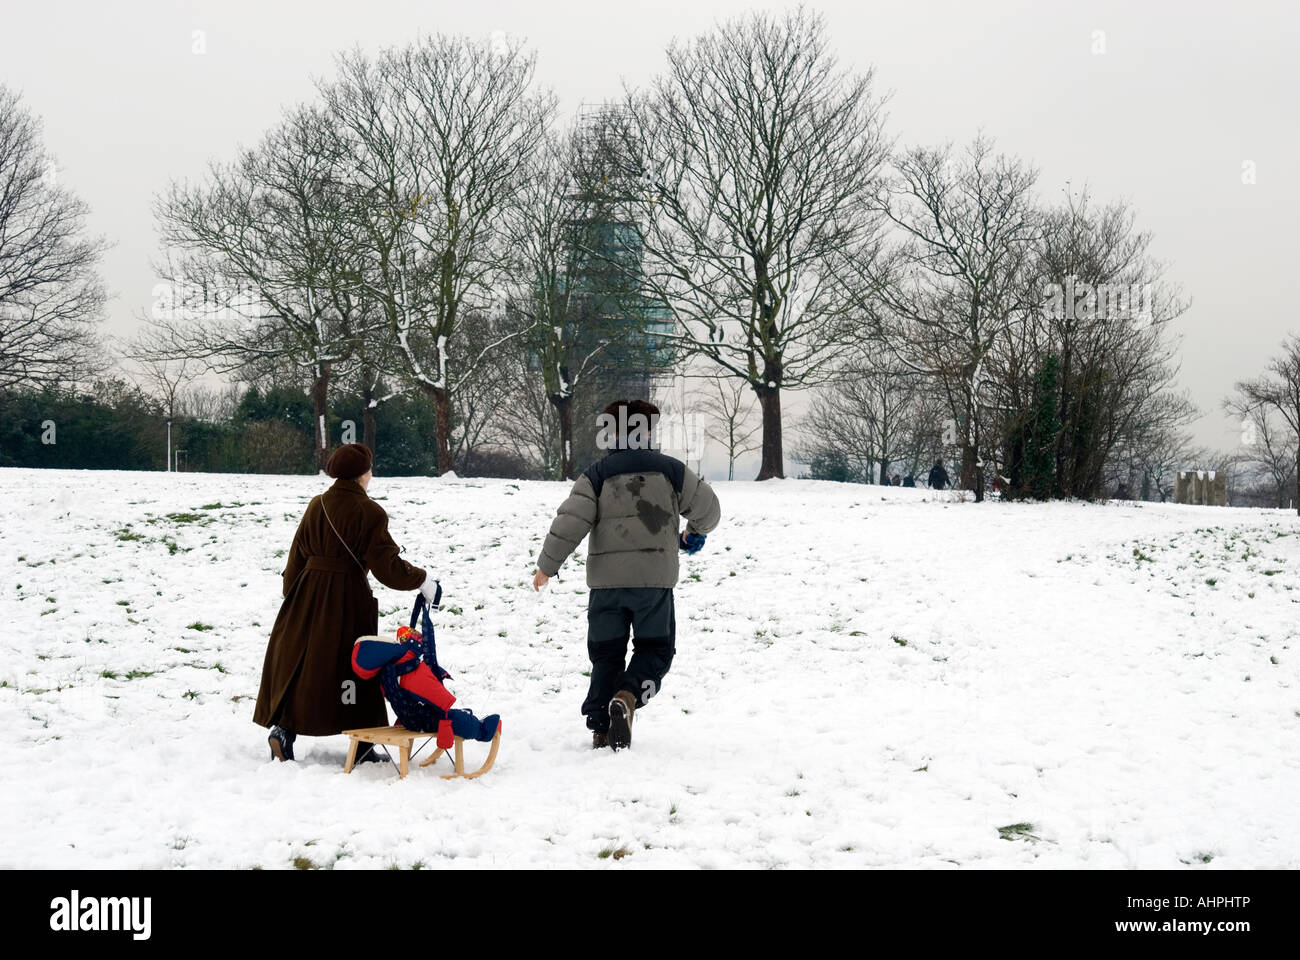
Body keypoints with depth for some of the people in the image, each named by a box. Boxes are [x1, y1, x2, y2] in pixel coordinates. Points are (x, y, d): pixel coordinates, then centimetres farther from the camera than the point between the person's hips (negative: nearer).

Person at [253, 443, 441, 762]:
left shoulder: (316, 506, 5)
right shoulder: (369, 512, -12)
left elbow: (297, 556, 10)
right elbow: (386, 565, -14)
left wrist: (291, 594, 20)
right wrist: (421, 580, -1)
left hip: (309, 593, 5)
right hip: (348, 598, -5)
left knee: (300, 660, 12)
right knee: (354, 664, 5)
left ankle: (283, 727, -2)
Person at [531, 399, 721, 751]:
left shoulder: (596, 475, 3)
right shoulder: (670, 470, 5)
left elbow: (571, 521, -7)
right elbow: (707, 508, 13)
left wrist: (547, 565, 0)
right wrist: (696, 531, 35)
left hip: (605, 580, 1)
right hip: (654, 577, -1)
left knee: (606, 654, 14)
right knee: (655, 649, 12)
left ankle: (600, 728, 11)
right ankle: (627, 696, -15)